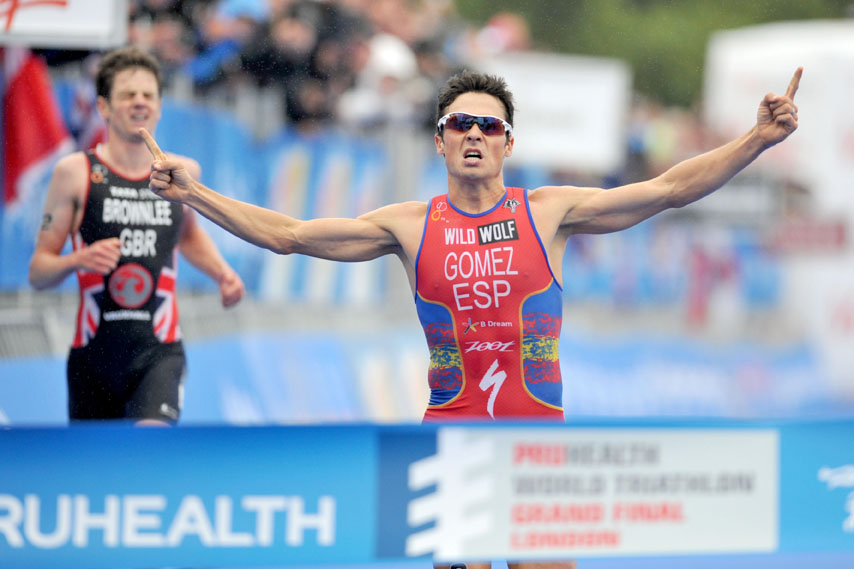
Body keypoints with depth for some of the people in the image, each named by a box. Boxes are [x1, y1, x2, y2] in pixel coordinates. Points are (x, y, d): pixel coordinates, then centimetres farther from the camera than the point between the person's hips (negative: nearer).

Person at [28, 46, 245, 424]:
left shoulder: (182, 173, 8)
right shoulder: (75, 173, -1)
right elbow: (38, 272, 0)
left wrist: (221, 273, 14)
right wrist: (78, 260, -20)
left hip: (159, 351, 0)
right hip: (95, 351, 0)